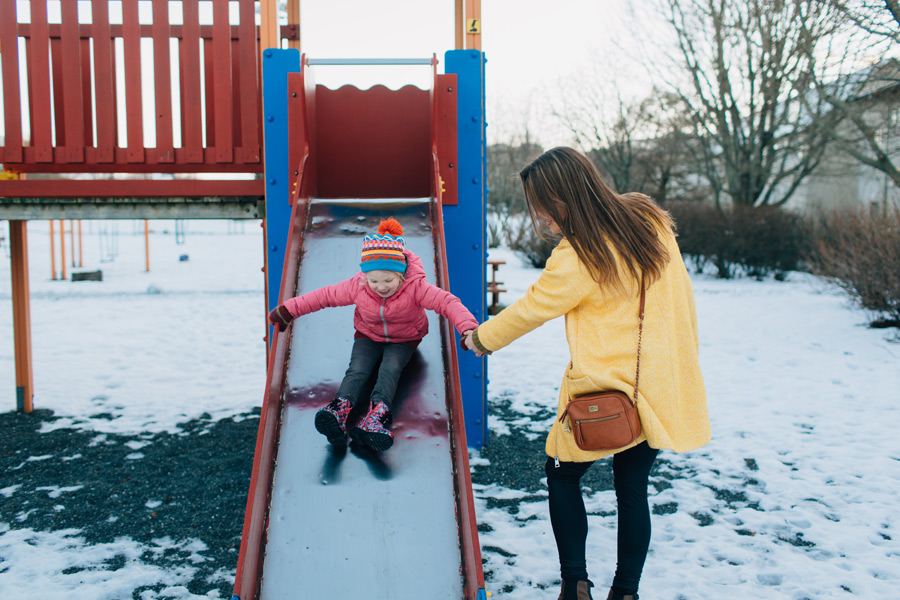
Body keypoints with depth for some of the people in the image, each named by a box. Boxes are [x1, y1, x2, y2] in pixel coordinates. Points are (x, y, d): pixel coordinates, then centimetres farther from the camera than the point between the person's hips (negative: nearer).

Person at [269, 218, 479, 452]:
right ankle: (339, 408, -53)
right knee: (357, 369, -26)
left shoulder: (415, 287, -26)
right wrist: (288, 311, -6)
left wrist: (468, 329, -50)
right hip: (368, 336, 2)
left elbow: (447, 302, -33)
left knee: (390, 369, -31)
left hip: (403, 340, -2)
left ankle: (377, 414, -54)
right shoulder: (357, 286, -18)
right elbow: (324, 296, -8)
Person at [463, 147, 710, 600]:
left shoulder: (576, 259, -21)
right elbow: (682, 300, 7)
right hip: (662, 389, 7)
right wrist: (682, 358, 19)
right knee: (632, 487, 17)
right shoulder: (650, 219, -1)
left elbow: (530, 310, -6)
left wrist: (481, 338, 11)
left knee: (562, 475, 16)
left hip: (605, 393, -6)